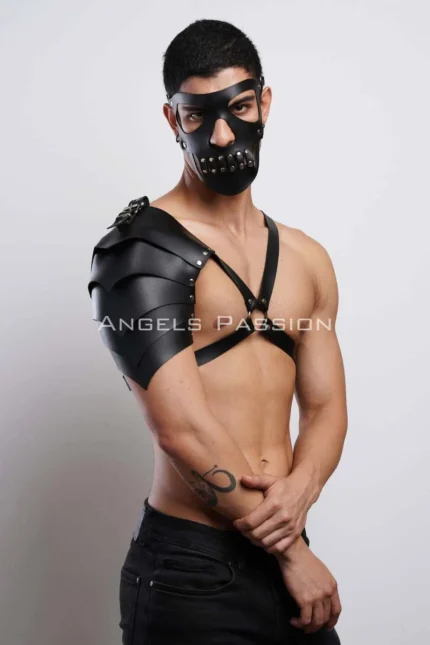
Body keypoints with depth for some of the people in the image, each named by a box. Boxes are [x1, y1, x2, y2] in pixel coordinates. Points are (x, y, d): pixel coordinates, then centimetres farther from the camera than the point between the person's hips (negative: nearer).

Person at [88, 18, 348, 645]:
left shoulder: (307, 259, 8)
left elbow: (325, 407, 8)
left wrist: (301, 488, -13)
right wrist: (292, 554, -12)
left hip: (286, 557, 6)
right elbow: (182, 428, -19)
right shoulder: (140, 250, -12)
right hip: (189, 570, -5)